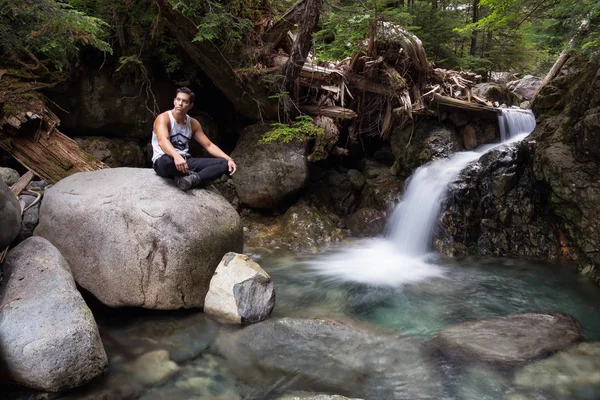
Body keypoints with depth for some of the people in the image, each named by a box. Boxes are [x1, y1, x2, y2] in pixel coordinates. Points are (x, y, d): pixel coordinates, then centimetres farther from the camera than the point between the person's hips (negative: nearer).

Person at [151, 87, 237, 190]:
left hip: (185, 161, 6)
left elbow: (209, 145, 11)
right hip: (163, 161, -6)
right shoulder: (163, 118, -11)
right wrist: (176, 156, -52)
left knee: (223, 163, -12)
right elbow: (162, 141, -31)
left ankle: (191, 179, -34)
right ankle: (193, 176, -17)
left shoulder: (193, 123, 9)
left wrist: (229, 159, -4)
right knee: (167, 161, -45)